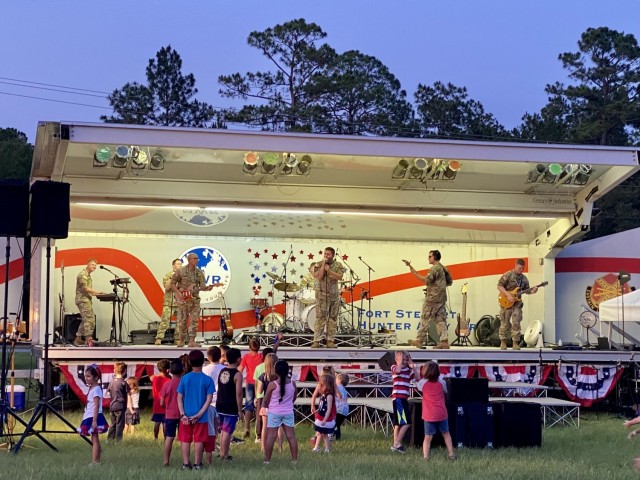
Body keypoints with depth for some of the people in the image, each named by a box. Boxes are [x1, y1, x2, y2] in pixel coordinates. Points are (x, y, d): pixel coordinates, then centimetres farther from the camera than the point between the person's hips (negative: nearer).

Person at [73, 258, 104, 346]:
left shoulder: (88, 275, 21)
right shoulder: (83, 274, -10)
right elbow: (84, 288, -19)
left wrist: (95, 293, 10)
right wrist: (96, 292, -18)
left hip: (87, 300, 10)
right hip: (83, 300, -10)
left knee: (85, 320, 13)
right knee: (89, 320, -14)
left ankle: (78, 339, 19)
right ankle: (88, 339, -16)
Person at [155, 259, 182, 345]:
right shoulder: (167, 276, 4)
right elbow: (167, 287, -9)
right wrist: (172, 278, -13)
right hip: (169, 303, -4)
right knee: (164, 321, -11)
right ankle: (159, 339, -13)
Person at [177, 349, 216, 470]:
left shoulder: (184, 378, -2)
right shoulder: (207, 380, -6)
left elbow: (179, 398, -3)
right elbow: (209, 399, -9)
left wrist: (182, 414, -4)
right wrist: (199, 414, -9)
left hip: (186, 416, 1)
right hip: (201, 417, -1)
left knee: (185, 440, 9)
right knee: (199, 440, 6)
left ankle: (186, 464, 10)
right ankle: (197, 464, 8)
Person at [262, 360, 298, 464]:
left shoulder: (272, 384, -12)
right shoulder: (292, 383, -3)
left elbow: (266, 400, -2)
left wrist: (268, 406, 18)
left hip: (274, 412, -3)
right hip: (288, 412, 3)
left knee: (271, 436, 1)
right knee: (291, 436, 7)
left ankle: (267, 460, 2)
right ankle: (294, 459, 11)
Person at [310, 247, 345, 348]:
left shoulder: (338, 265, 5)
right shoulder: (318, 265, 1)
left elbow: (339, 277, -10)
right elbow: (319, 277, -13)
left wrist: (328, 270, -17)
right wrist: (323, 265, -14)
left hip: (334, 295, 3)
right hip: (322, 296, -3)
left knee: (333, 319, 4)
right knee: (320, 318, -8)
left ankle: (330, 340, 9)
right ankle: (316, 341, -8)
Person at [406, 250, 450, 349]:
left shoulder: (435, 268, -13)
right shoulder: (442, 268, 17)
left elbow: (426, 280, -20)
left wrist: (414, 273, -19)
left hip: (433, 298, -9)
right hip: (442, 298, 9)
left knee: (425, 319, -2)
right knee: (440, 320, 5)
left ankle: (420, 340, 1)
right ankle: (444, 341, -1)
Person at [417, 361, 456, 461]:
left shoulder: (423, 383, -4)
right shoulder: (441, 382, 0)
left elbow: (418, 386, 18)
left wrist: (423, 377, 22)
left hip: (429, 415, -1)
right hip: (441, 413, 1)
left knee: (428, 437, -1)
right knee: (446, 434, 18)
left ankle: (425, 457, -10)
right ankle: (451, 454, 22)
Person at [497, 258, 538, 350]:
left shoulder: (524, 278, 10)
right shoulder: (508, 275, -9)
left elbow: (526, 290, 16)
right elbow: (499, 286, -12)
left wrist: (532, 291, -7)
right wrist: (508, 295, -21)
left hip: (517, 302, 4)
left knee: (516, 323, -1)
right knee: (505, 323, 2)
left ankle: (515, 343, 3)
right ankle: (503, 342, 11)